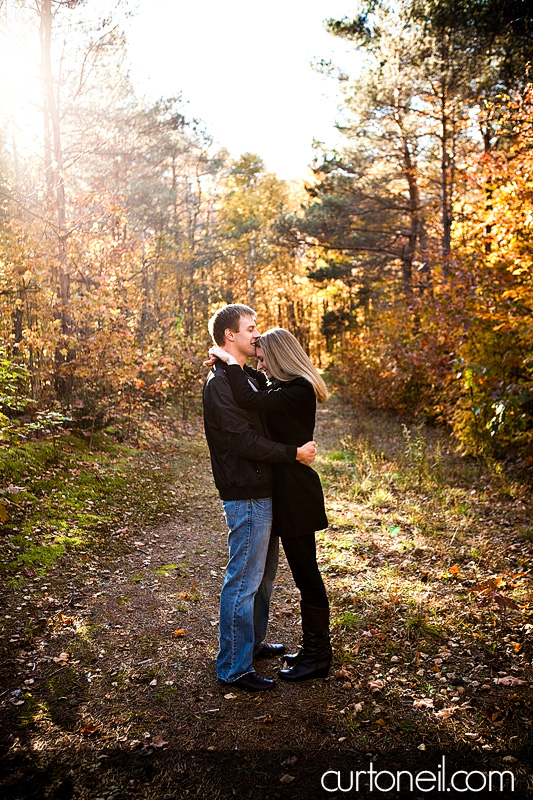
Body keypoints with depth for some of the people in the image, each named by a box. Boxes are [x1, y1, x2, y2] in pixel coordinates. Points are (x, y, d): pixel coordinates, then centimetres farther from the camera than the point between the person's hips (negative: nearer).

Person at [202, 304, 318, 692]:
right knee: (244, 580, -2)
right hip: (247, 496, -10)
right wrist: (294, 453, -20)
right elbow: (244, 440, -23)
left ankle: (254, 642, 37)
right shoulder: (220, 383, -17)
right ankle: (233, 668, 11)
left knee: (264, 574, 21)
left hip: (262, 492, 10)